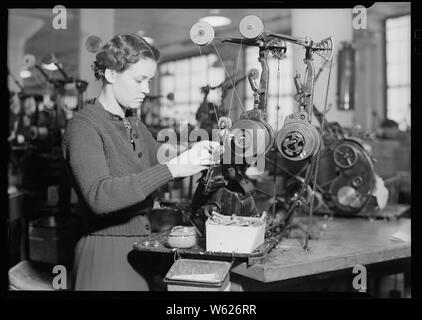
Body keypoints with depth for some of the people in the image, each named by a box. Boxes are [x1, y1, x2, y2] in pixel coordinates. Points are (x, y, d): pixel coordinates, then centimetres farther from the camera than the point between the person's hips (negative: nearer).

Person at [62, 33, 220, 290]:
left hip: (141, 248, 8)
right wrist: (171, 169, -30)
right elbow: (99, 196, -27)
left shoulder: (134, 125, 13)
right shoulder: (84, 125, -13)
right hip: (107, 252, -7)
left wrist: (192, 154, -4)